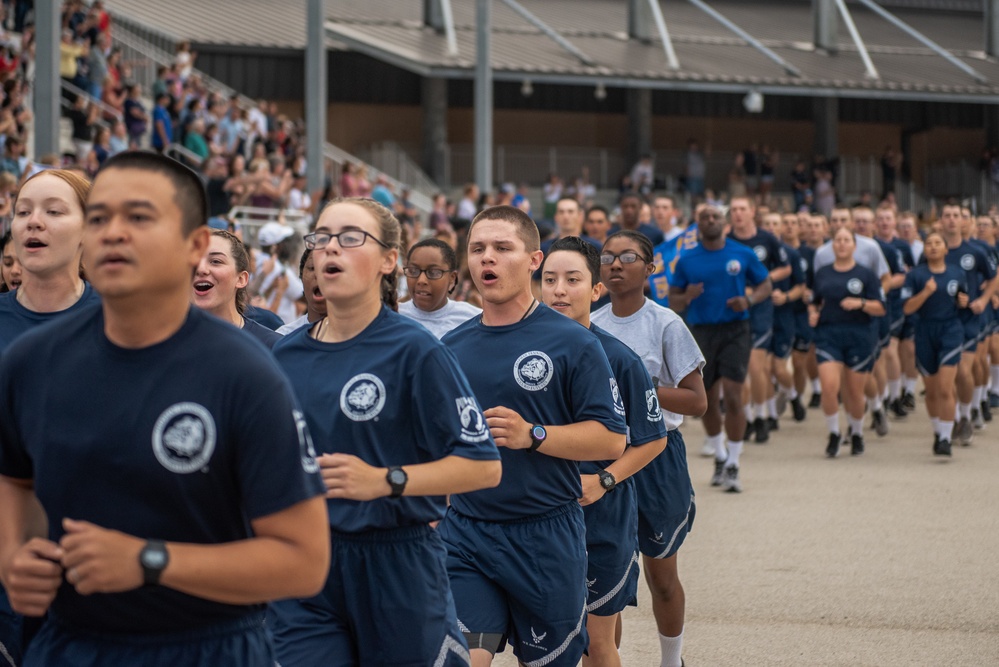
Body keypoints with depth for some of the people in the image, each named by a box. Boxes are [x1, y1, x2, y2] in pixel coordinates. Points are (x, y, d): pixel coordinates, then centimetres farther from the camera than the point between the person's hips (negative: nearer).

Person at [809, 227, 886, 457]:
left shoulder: (866, 275, 4)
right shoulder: (822, 274, 11)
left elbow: (880, 308, 0)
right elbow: (814, 302, 23)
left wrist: (860, 303, -17)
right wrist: (812, 313, 1)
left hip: (859, 337, -1)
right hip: (827, 335, 1)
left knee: (854, 392, 4)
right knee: (829, 385, -17)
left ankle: (857, 434, 28)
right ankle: (834, 433, 1)